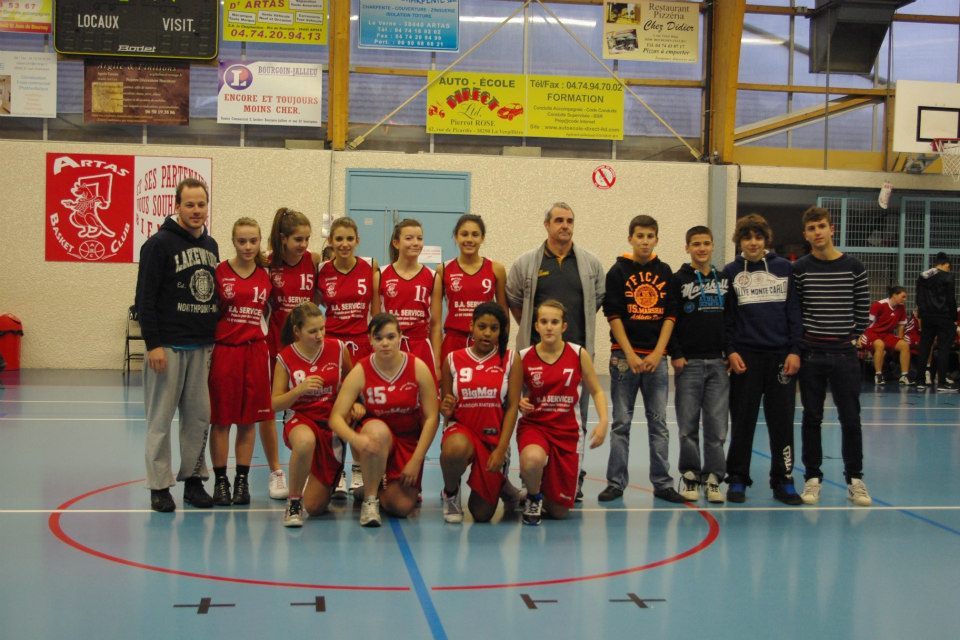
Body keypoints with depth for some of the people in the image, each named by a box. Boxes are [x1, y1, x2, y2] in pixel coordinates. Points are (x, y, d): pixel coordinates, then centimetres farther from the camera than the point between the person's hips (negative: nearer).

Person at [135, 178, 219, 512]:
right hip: (168, 346, -6)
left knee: (199, 416, 9)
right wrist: (153, 344, -16)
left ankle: (193, 479, 20)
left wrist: (214, 339, 13)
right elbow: (145, 298, -11)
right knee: (161, 417, 2)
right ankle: (160, 486, 10)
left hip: (202, 347, 6)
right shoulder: (159, 244, -8)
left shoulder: (211, 245, 13)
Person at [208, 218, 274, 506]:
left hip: (255, 351, 3)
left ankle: (242, 480, 17)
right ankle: (220, 481, 13)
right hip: (224, 350, -3)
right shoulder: (219, 272, -4)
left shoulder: (265, 275, 6)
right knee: (221, 419, 3)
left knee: (249, 420, 7)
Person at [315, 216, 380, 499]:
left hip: (362, 343, 0)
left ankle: (359, 473, 14)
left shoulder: (370, 268, 0)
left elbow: (376, 310, 3)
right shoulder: (322, 272, 1)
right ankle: (336, 475, 9)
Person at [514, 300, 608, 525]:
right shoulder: (524, 357, -6)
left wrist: (603, 421, -10)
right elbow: (512, 401, 3)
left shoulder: (578, 354, -4)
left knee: (560, 511, 3)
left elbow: (596, 391, 6)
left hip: (567, 430, 1)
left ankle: (545, 494, 41)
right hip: (533, 425, -1)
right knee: (532, 460, -40)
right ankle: (534, 496, -4)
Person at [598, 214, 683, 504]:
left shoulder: (665, 272, 9)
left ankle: (662, 483, 12)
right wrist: (630, 355, -10)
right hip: (624, 356, -2)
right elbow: (614, 315, -3)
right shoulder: (618, 271, 1)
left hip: (656, 356, 2)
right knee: (621, 422, 1)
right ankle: (616, 482, 8)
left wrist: (657, 353, -5)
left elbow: (670, 316, 6)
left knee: (659, 422, 5)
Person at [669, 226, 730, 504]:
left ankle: (713, 477, 10)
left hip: (718, 362, 3)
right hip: (688, 363, -3)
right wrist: (675, 355, -10)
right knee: (688, 424, 1)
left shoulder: (724, 280, 12)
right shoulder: (678, 280, 0)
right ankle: (690, 476, 13)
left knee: (717, 424, 2)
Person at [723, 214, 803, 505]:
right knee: (742, 422, 4)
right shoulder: (730, 272, 4)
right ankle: (737, 479, 14)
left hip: (781, 356, 1)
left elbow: (794, 312, 4)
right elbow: (724, 317, 4)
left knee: (782, 422, 4)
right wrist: (730, 352, -6)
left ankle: (784, 481, 14)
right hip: (745, 357, -1)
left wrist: (795, 351, -2)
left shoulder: (784, 268, 5)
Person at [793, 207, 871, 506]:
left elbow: (863, 308, 6)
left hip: (844, 353, 0)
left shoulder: (854, 267, 1)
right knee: (812, 418, 6)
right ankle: (813, 478, 15)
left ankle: (855, 479, 13)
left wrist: (852, 336, 3)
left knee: (850, 419, 3)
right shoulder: (799, 269, -1)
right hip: (811, 354, 0)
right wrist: (800, 343, -3)